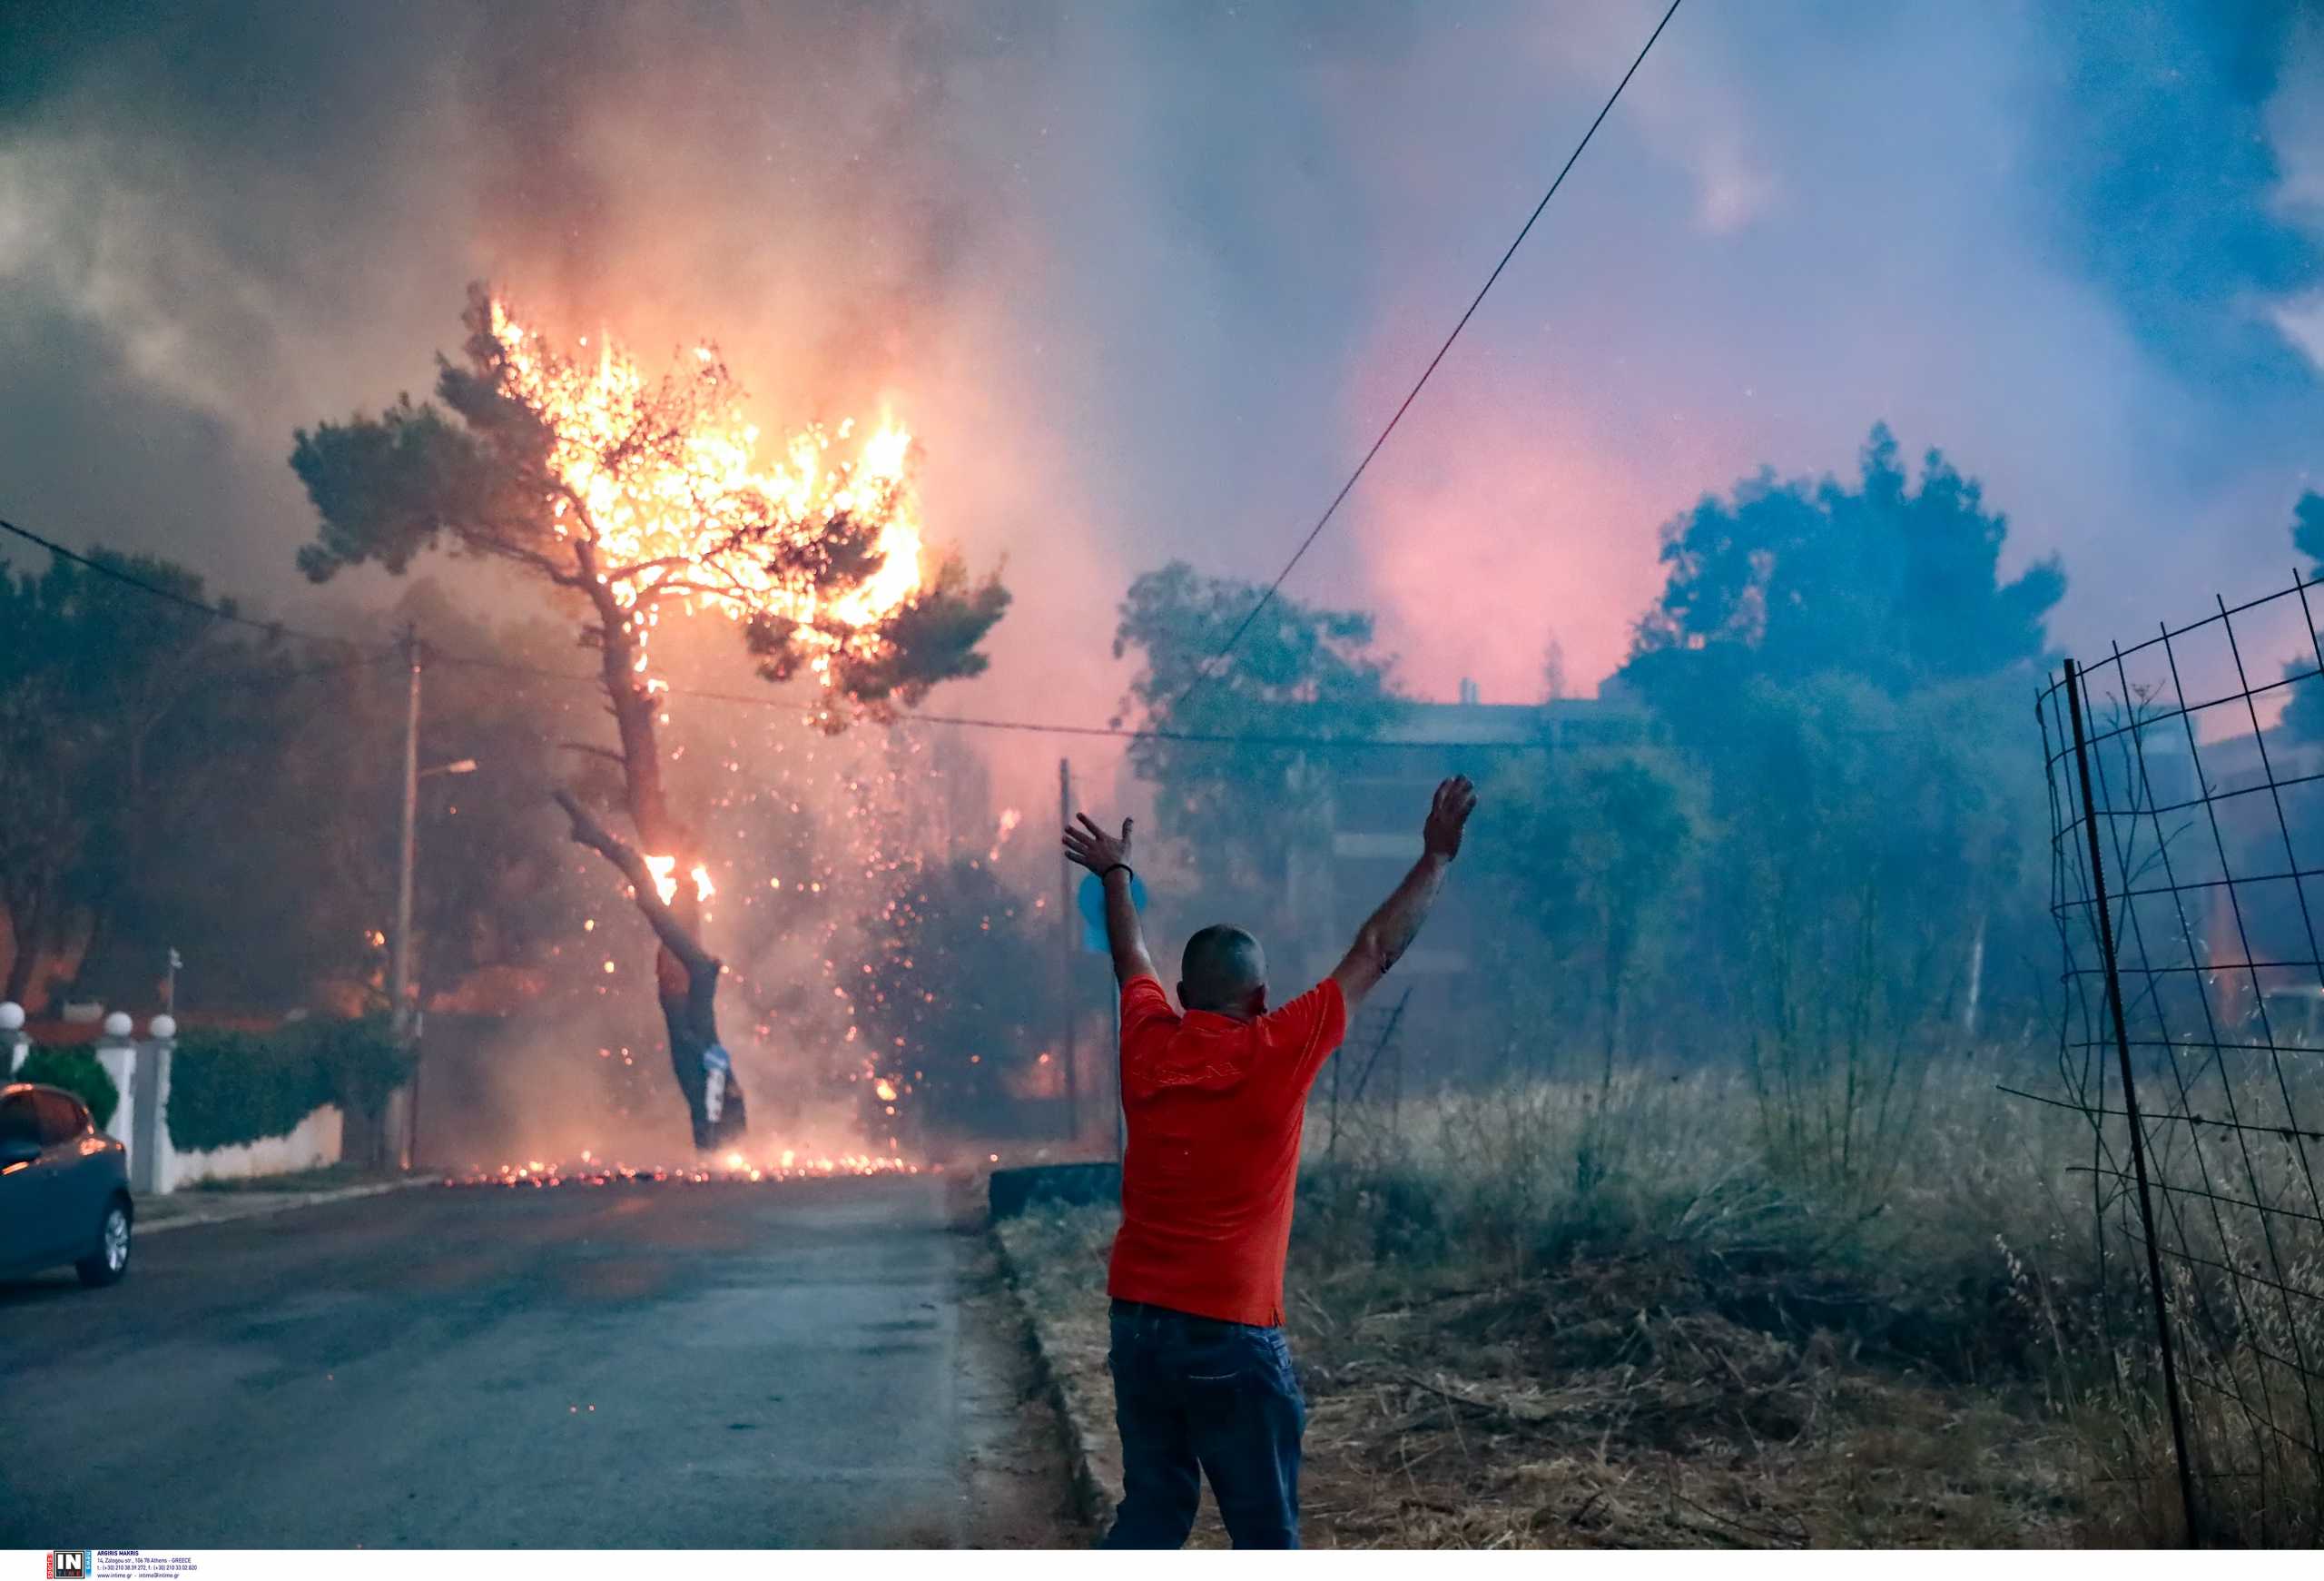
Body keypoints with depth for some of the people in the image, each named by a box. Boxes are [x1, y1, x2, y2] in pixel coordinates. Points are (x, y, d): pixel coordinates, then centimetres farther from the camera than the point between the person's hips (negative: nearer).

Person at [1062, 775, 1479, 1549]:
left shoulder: (1147, 1045, 0)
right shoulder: (1277, 1052, -11)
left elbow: (1132, 961, 21)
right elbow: (1375, 953, -2)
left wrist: (1114, 874, 38)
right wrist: (1436, 856, 8)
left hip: (1136, 1320, 5)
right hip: (1231, 1335, -5)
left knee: (1151, 1512, 16)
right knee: (1266, 1533, 7)